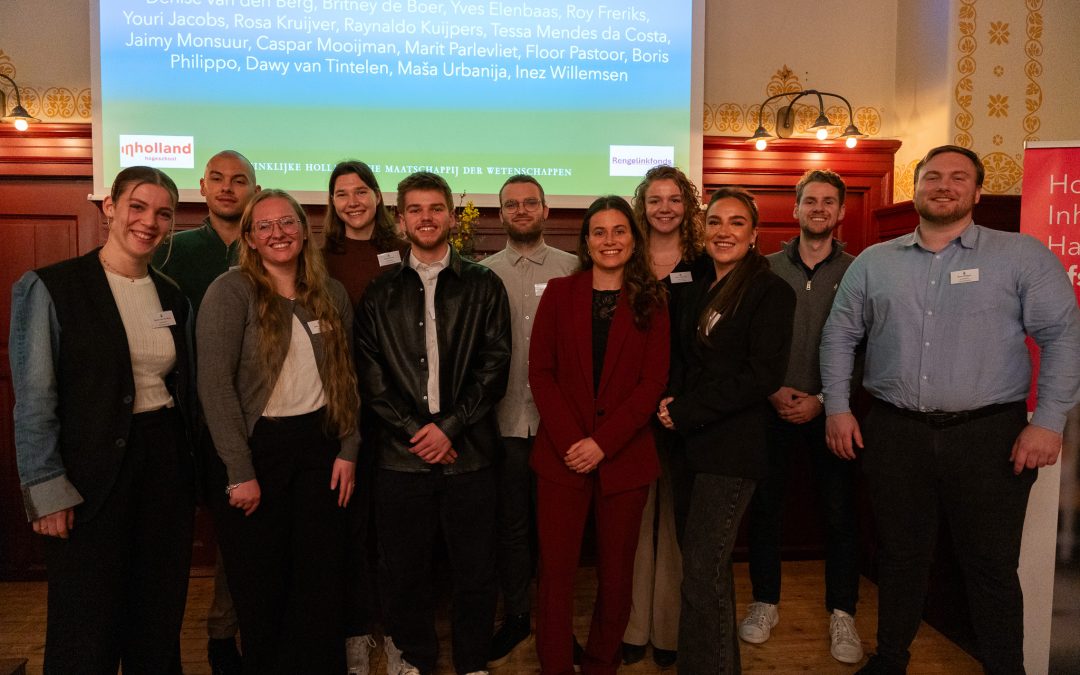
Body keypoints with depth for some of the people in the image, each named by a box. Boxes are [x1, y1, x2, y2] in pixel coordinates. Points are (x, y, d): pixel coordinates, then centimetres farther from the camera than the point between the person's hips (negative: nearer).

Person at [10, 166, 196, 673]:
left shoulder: (174, 299, 9)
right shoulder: (51, 288, -7)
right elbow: (34, 400, -9)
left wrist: (191, 470, 8)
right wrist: (47, 491, -13)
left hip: (166, 464, 5)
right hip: (92, 475, -4)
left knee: (158, 624, 14)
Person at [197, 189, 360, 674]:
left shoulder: (331, 294, 7)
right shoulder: (231, 291, -8)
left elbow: (345, 376, 10)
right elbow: (214, 383, -13)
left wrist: (348, 450, 2)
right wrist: (240, 471, -15)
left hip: (319, 445, 4)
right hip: (257, 447, -3)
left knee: (322, 579, 9)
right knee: (260, 584, 10)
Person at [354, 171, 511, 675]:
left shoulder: (483, 287, 6)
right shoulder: (380, 293, 9)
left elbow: (494, 367, -1)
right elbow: (369, 374, 3)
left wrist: (449, 426, -9)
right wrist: (413, 430, -8)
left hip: (469, 451, 0)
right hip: (400, 453, 1)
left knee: (476, 570, 6)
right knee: (404, 569, 10)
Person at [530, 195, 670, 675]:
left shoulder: (651, 301, 4)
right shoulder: (559, 293, 5)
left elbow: (653, 381, -2)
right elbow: (540, 371, 0)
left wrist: (602, 443, -12)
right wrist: (570, 441, -11)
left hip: (625, 458, 0)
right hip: (562, 455, 0)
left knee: (616, 573, 9)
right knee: (556, 570, 1)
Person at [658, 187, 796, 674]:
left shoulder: (770, 292, -6)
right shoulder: (696, 291, 14)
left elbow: (764, 374, -14)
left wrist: (687, 411, -14)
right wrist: (670, 401, -4)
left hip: (732, 448, -6)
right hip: (691, 443, 7)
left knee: (702, 576, -6)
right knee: (709, 568, 15)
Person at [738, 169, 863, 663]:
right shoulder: (767, 269, 4)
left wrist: (822, 400, -10)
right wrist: (773, 391, -9)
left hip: (830, 410, -1)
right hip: (773, 407, 1)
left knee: (840, 511, 5)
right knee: (764, 504, 7)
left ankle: (842, 613, 21)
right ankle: (765, 601, 24)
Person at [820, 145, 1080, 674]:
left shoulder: (1023, 255, 0)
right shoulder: (873, 262, 7)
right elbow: (839, 335, 11)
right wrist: (837, 407, 3)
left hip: (990, 435, -2)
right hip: (893, 433, 2)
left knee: (992, 566, 8)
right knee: (900, 557, 15)